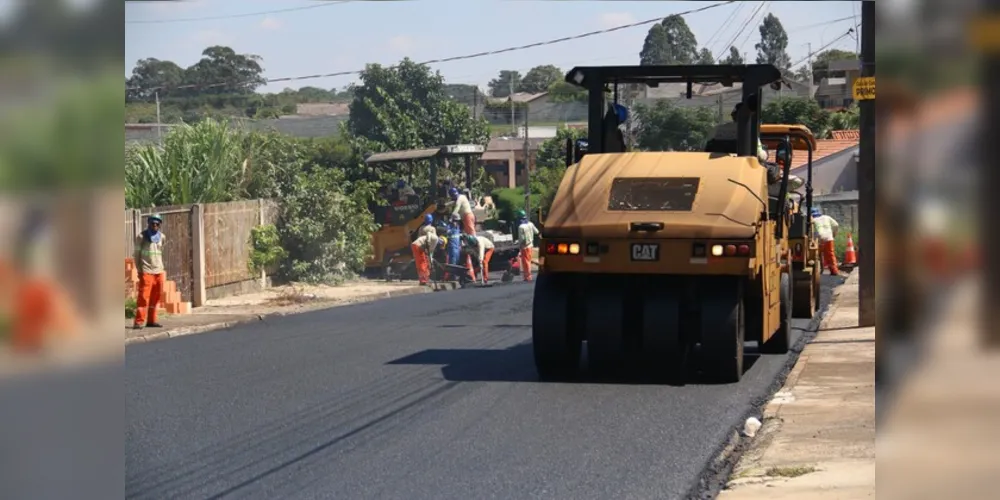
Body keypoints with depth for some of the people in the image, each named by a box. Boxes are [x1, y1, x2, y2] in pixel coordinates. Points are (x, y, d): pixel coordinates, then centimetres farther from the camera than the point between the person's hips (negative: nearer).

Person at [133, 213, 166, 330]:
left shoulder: (162, 237, 11)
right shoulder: (141, 236, -1)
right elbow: (137, 254, 0)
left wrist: (163, 268, 15)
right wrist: (139, 269, -5)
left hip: (159, 271, 5)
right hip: (146, 271, -5)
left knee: (156, 297, 7)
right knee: (143, 296, -10)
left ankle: (151, 320, 16)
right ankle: (139, 321, -10)